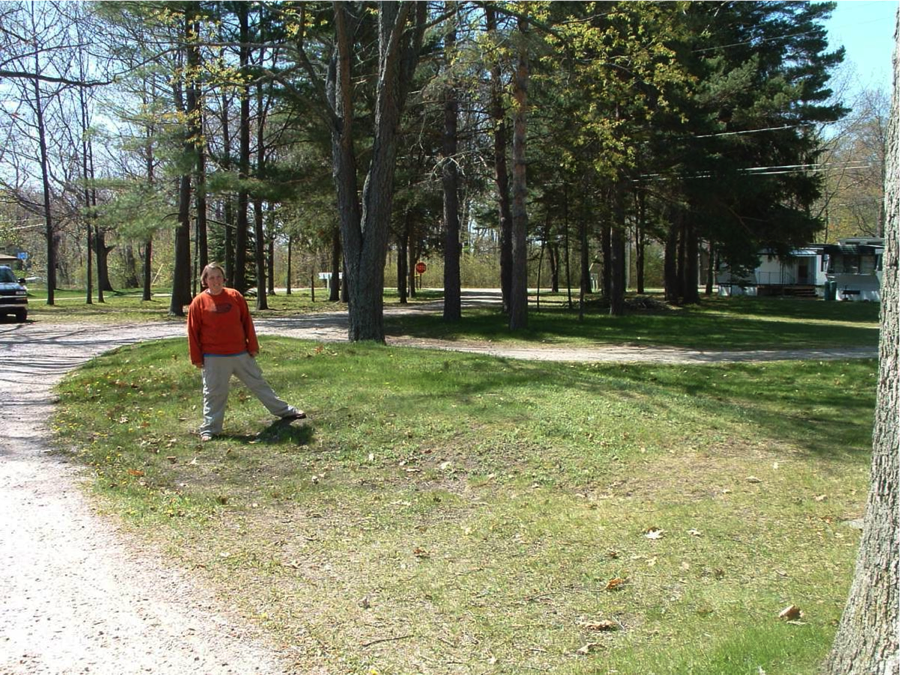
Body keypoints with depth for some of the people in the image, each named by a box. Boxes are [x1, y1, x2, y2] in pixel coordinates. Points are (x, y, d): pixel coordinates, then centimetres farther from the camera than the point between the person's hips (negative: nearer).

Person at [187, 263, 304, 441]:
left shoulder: (235, 296, 1)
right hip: (214, 358, -3)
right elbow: (193, 331, -2)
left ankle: (285, 411, 24)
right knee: (214, 393, 4)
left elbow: (247, 322, 5)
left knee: (258, 383, 14)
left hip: (241, 354, 3)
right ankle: (209, 429, 14)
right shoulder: (199, 302, -5)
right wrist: (196, 358, -3)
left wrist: (252, 346, 5)